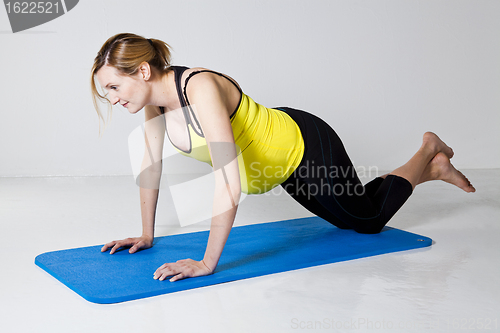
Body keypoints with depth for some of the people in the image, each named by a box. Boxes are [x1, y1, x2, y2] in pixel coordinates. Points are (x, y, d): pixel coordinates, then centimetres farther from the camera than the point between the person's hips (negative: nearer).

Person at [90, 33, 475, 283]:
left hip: (307, 147, -8)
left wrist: (207, 263, -40)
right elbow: (151, 165, -1)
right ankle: (433, 170, 47)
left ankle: (429, 154, 37)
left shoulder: (200, 88, -38)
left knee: (369, 219, 16)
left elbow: (229, 185, -42)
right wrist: (147, 234, 2)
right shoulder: (154, 95, -13)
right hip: (281, 163, 8)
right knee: (349, 220, 28)